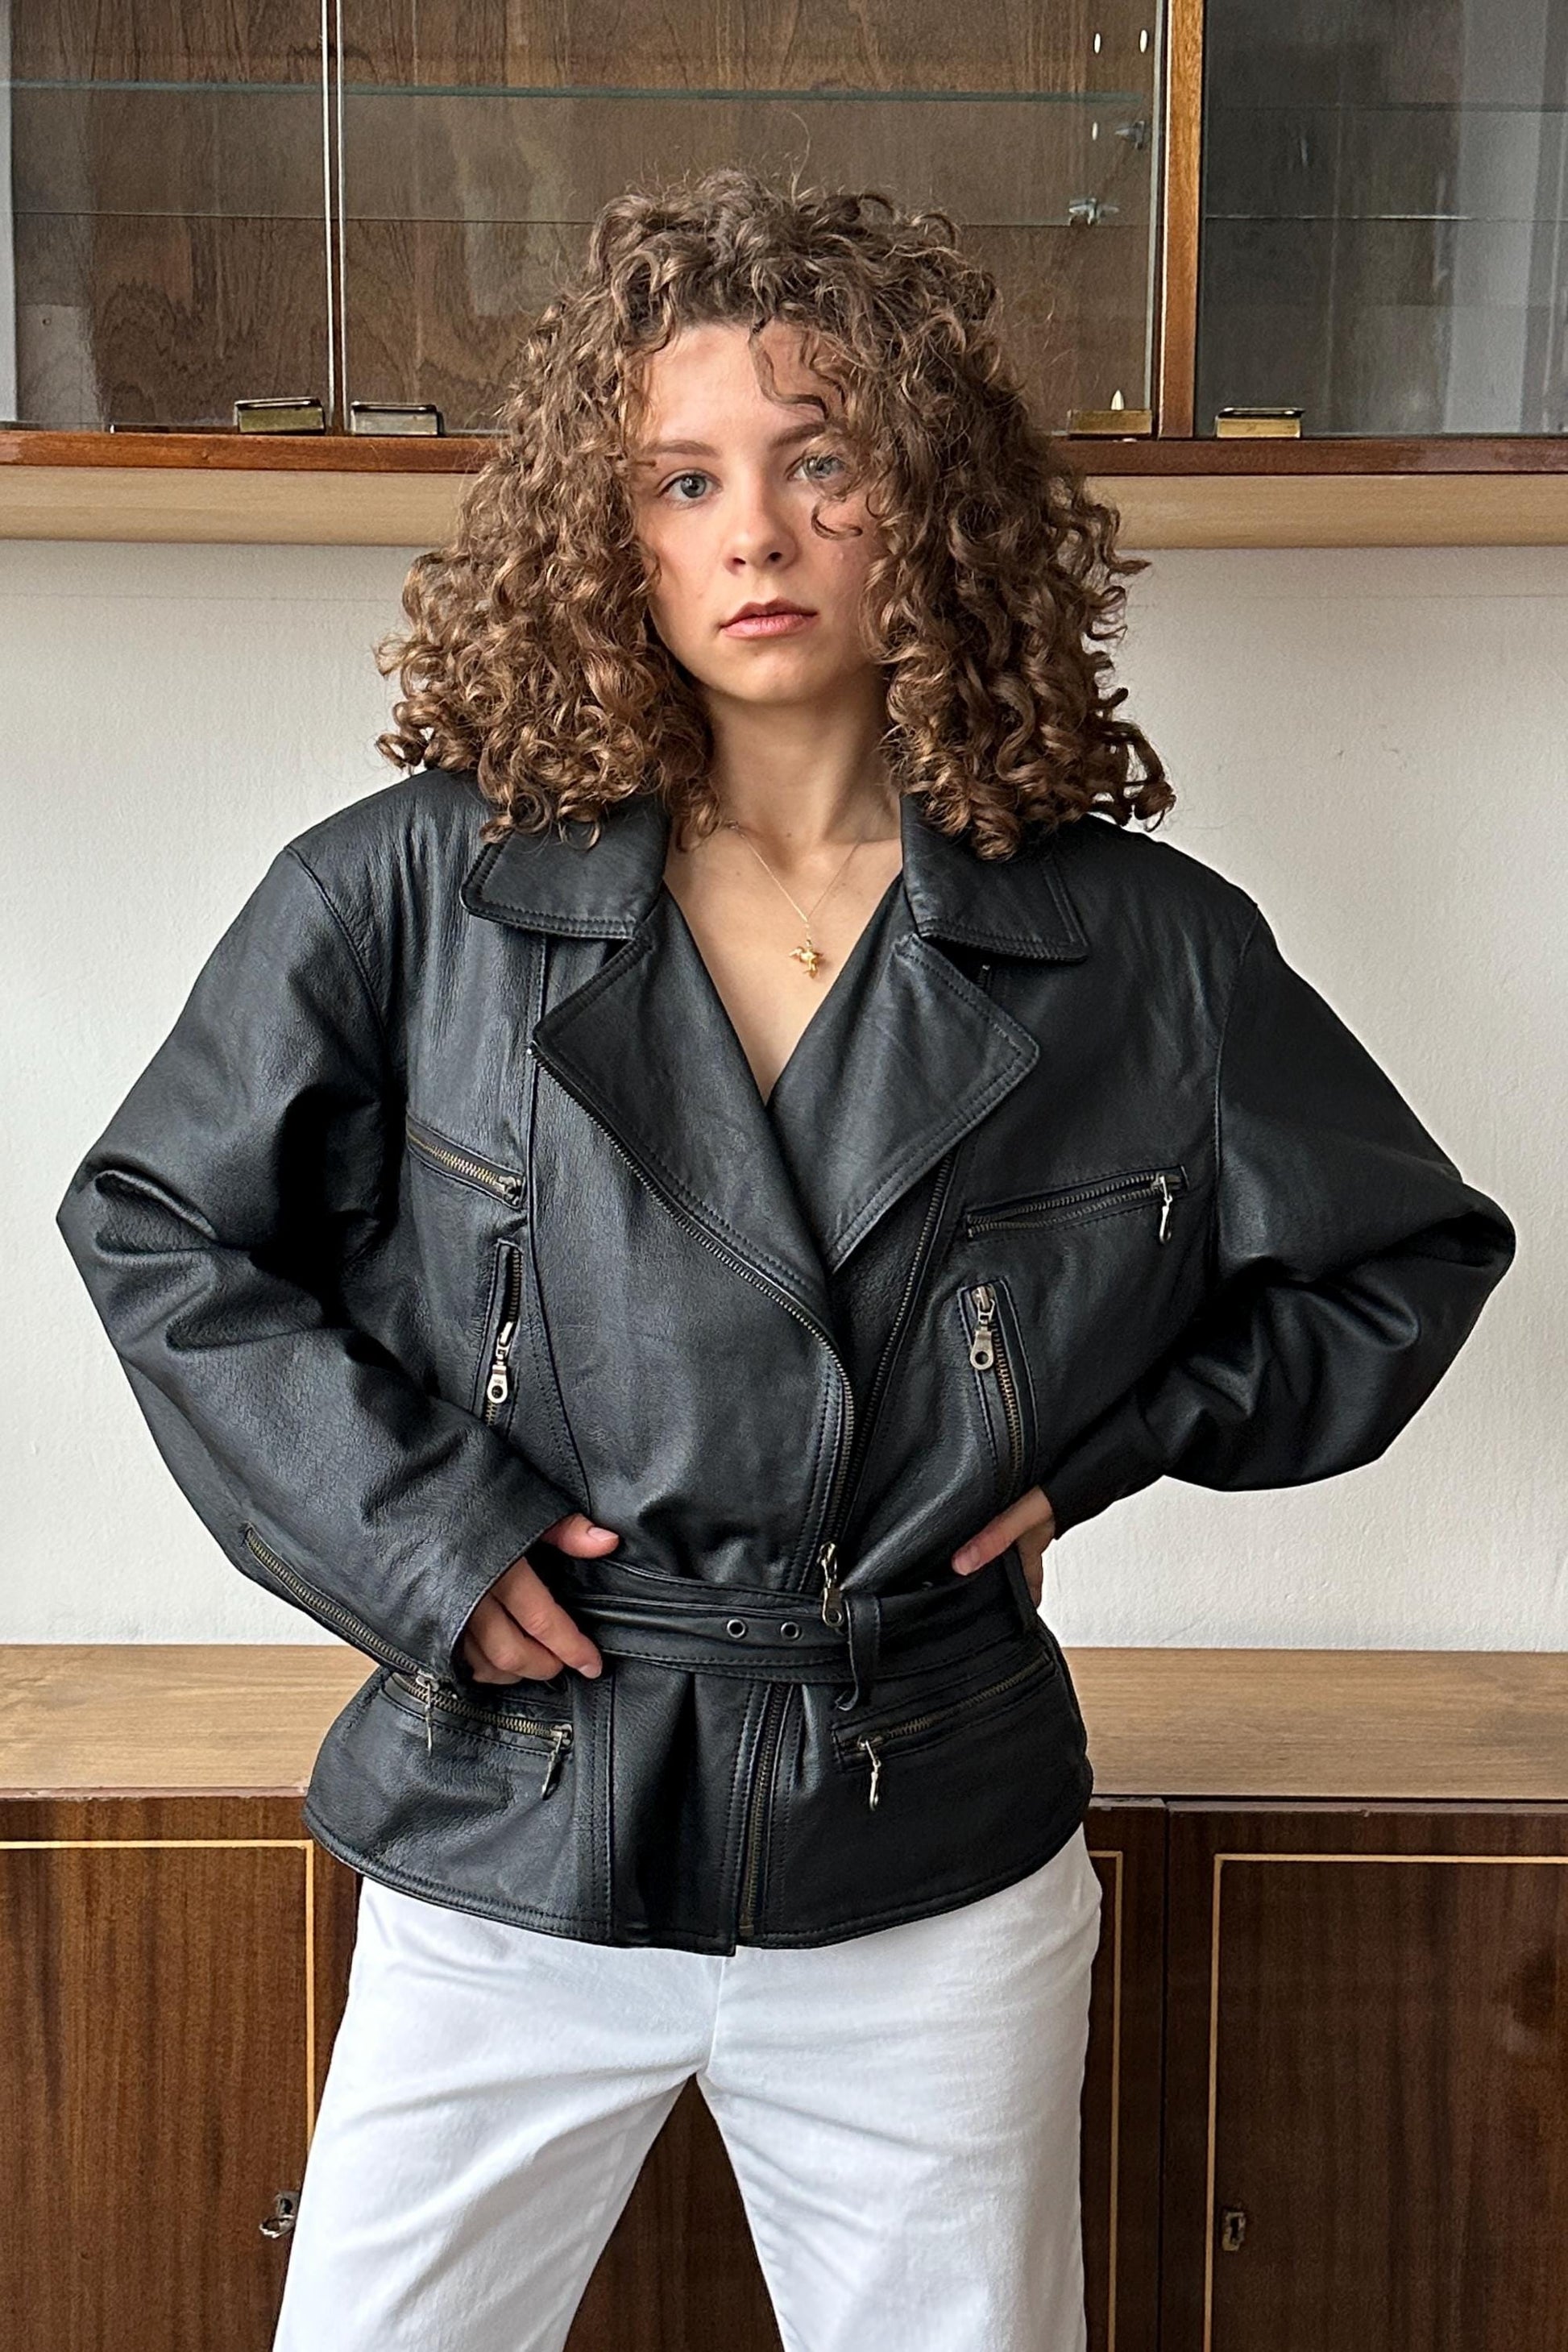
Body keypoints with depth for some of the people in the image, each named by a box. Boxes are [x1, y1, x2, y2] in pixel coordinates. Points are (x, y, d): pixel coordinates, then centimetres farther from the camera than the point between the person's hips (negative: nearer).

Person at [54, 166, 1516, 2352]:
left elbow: (1408, 1259, 9)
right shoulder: (413, 894, -6)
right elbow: (157, 1224, 2)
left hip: (938, 1883, 1)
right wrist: (413, 1531, -8)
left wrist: (1100, 1435, -2)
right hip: (512, 1856, 0)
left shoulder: (1139, 946, -4)